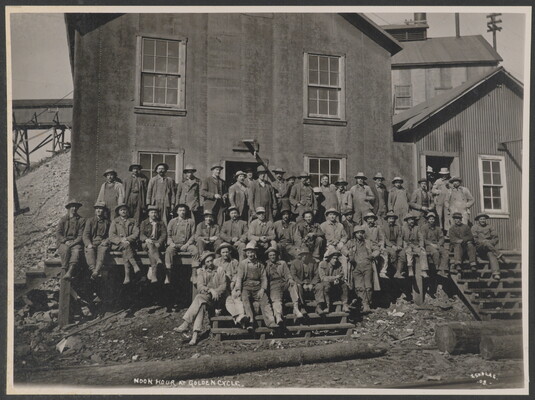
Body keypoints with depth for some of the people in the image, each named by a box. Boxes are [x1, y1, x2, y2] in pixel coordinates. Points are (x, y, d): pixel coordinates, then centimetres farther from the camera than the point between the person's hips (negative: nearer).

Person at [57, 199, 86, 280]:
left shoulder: (81, 220, 13)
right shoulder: (63, 219, 15)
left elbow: (81, 236, 5)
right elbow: (58, 234, 6)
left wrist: (73, 243, -13)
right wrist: (65, 241, -12)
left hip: (75, 242, -1)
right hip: (63, 242, 1)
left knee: (76, 251, -34)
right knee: (65, 250, -35)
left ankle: (70, 273, -53)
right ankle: (66, 271, -37)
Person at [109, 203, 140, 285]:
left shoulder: (133, 221, 16)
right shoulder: (115, 222, 14)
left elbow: (136, 234, 2)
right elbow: (111, 236, 2)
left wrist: (126, 239, -15)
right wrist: (121, 240, -16)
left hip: (130, 244, 0)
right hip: (117, 245, 0)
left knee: (125, 251, -33)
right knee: (126, 246, -35)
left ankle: (127, 276, -43)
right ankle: (135, 265, -45)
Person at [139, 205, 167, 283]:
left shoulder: (161, 223, 14)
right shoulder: (144, 223, 12)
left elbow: (164, 234, 3)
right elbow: (141, 235, 0)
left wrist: (158, 242, -16)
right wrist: (147, 239, -23)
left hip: (158, 244, 0)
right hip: (146, 244, 0)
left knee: (150, 251, -31)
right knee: (150, 244, -36)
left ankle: (152, 273, -37)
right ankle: (158, 259, -55)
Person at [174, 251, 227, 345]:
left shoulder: (220, 271, 10)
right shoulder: (201, 272, 12)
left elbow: (223, 286, 1)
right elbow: (200, 287, -2)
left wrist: (215, 292, -17)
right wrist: (210, 290, -19)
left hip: (216, 299, -2)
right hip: (204, 297, 2)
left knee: (199, 297, -31)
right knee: (201, 305, -33)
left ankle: (186, 324, -36)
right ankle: (195, 334, -42)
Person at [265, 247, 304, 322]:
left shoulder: (282, 263, 19)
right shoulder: (266, 265, 17)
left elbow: (287, 274, 10)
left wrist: (290, 280, -12)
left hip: (284, 283, 2)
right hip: (274, 285, -2)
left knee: (293, 285, -28)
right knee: (276, 299, -28)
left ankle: (296, 308, -33)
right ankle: (278, 316, -53)